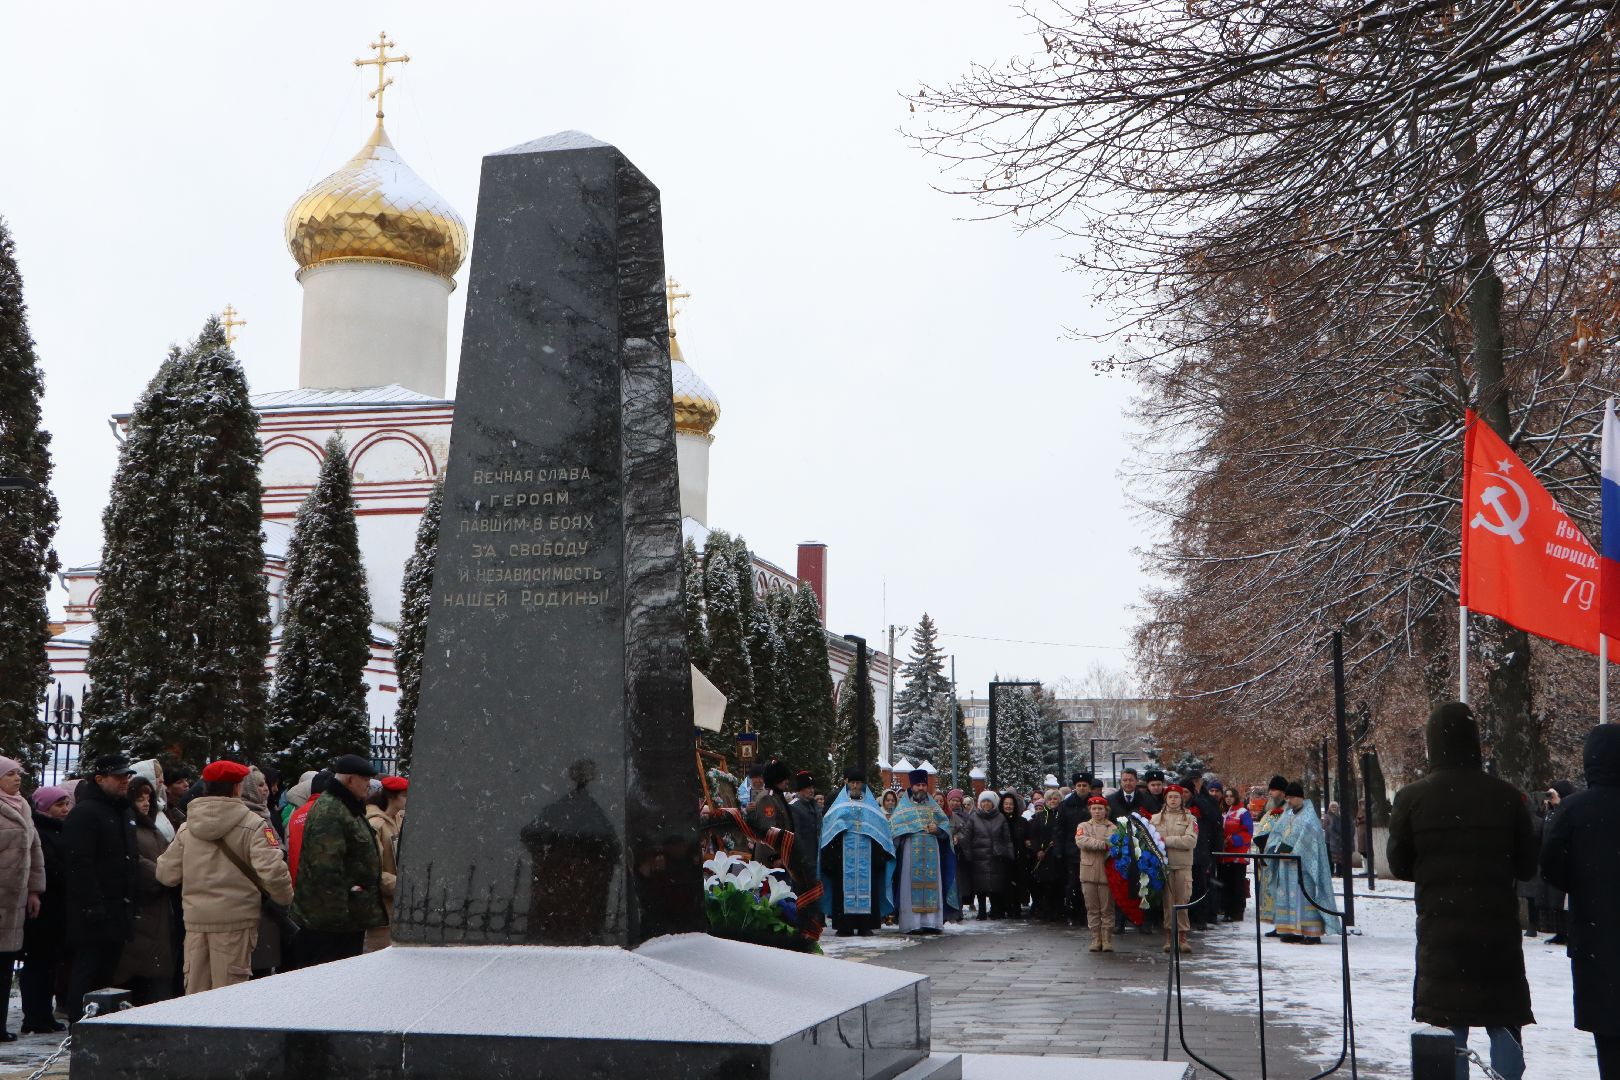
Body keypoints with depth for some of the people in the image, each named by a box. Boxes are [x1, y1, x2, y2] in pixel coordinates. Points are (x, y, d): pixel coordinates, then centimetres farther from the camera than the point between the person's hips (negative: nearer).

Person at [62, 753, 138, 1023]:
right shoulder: (84, 812, -11)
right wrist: (93, 905, -23)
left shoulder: (125, 812, 18)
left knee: (109, 968, 12)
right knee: (88, 966, -5)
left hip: (121, 907, 8)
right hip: (95, 910, -8)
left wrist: (134, 898, 17)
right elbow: (79, 863, -18)